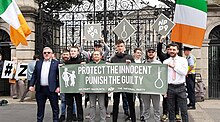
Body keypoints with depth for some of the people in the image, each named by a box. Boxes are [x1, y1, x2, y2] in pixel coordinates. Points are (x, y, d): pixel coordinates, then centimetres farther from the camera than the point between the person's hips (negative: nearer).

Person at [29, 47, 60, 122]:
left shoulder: (56, 63, 2)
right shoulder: (38, 63, 14)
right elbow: (34, 75, 13)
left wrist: (58, 87, -11)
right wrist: (31, 85, 2)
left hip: (52, 89, -3)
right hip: (40, 89, 3)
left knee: (55, 108, 5)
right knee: (40, 108, 13)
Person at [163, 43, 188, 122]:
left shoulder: (183, 60, 3)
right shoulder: (165, 62, 7)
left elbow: (184, 72, -10)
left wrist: (174, 66, -14)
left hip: (181, 87, -1)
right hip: (170, 87, 1)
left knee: (184, 109, 1)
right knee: (171, 109, 8)